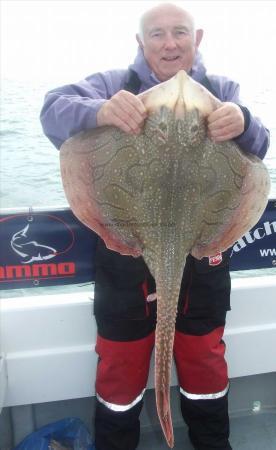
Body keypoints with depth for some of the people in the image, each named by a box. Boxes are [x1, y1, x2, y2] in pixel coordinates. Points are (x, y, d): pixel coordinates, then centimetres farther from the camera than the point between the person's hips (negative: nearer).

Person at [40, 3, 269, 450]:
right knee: (119, 367, 14)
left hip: (202, 258, 2)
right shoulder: (114, 84, -1)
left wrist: (242, 124, -34)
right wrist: (99, 111, -39)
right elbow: (54, 110, -16)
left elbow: (257, 146, -9)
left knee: (205, 363, 19)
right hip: (127, 258, -1)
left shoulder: (221, 90, 4)